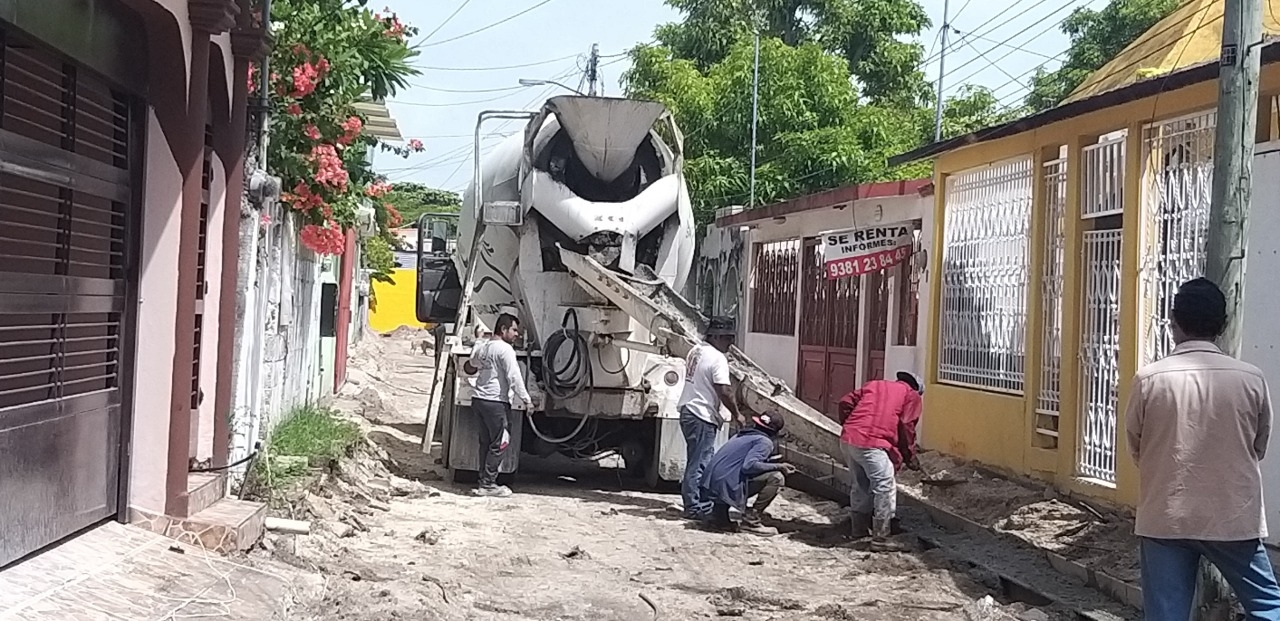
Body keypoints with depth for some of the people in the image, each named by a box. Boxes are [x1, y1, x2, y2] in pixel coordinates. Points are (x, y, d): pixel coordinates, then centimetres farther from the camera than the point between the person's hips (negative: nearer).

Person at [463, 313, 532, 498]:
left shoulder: (481, 346, 13)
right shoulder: (505, 349, -12)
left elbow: (471, 366, 31)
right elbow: (514, 377, -17)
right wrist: (526, 399, -12)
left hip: (478, 399, 9)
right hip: (495, 402, -9)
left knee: (486, 443, 15)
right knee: (499, 444, -2)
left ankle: (485, 481, 17)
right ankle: (487, 484, -2)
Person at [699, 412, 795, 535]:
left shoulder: (741, 435, 22)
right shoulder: (765, 442, -3)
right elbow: (749, 465, -18)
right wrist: (778, 467, -11)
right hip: (727, 485, -9)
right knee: (776, 478, -8)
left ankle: (718, 516, 24)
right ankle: (751, 520, -7)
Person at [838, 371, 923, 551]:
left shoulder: (873, 384, 27)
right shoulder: (912, 395, 12)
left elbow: (845, 403, 17)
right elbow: (906, 427, 0)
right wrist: (910, 457, 8)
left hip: (847, 440, 7)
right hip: (872, 444, -7)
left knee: (860, 484, 22)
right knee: (885, 488, -1)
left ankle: (859, 530, 33)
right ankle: (880, 539, -1)